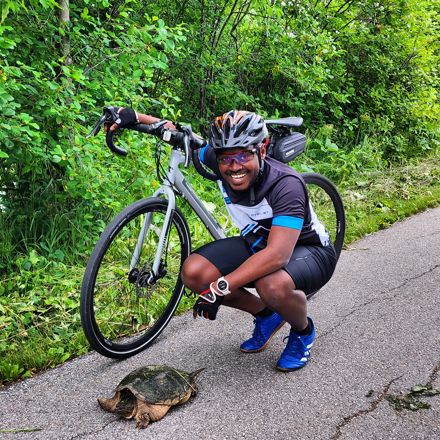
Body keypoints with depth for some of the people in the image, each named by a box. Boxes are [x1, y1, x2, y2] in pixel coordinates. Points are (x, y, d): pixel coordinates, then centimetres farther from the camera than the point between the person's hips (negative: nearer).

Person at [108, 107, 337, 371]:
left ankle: (303, 330, -2)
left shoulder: (286, 184, -34)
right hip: (258, 245, 6)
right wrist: (136, 116, -15)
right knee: (193, 272, -16)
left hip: (308, 249, -6)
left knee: (274, 284, -41)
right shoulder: (220, 161, -16)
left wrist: (219, 288, -45)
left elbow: (277, 255, -43)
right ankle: (267, 315, 8)